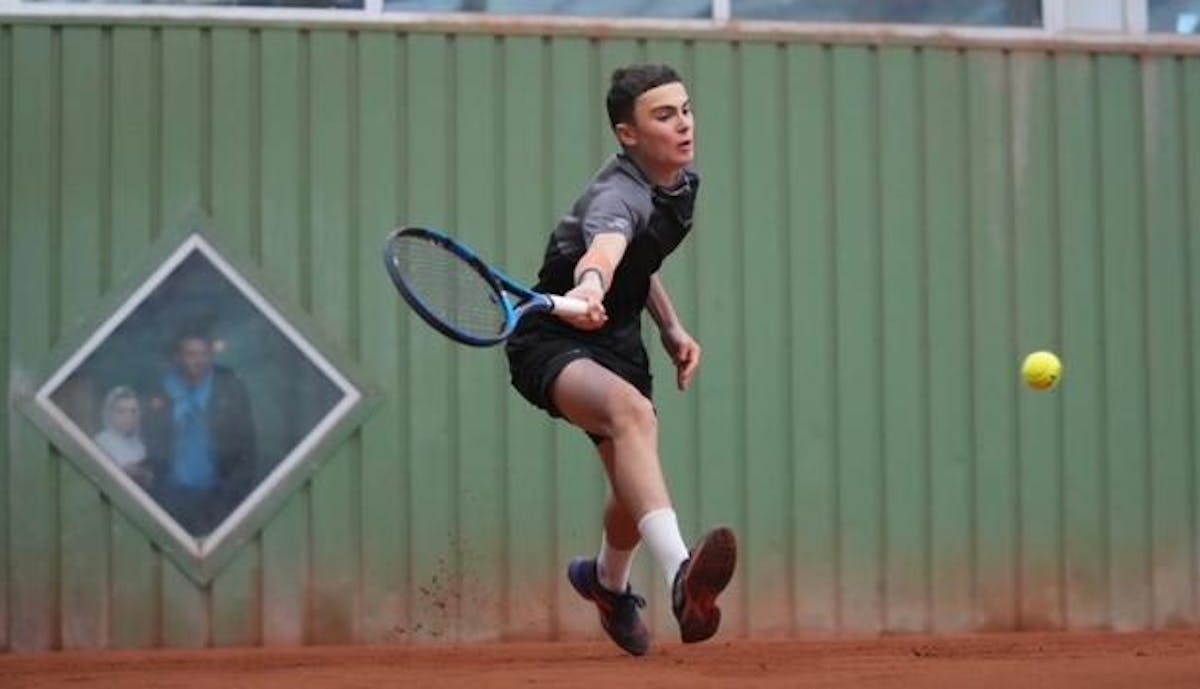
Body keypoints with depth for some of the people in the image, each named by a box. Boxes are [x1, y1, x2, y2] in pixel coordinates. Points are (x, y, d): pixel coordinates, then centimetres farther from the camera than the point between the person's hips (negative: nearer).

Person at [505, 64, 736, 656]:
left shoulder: (684, 182, 1)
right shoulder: (617, 196, -27)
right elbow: (605, 246, -53)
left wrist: (671, 327, 11)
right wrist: (588, 287, -74)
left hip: (618, 341, 9)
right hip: (552, 344, -9)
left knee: (637, 487, 18)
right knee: (631, 409, -39)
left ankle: (607, 581, 55)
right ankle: (680, 576, -58)